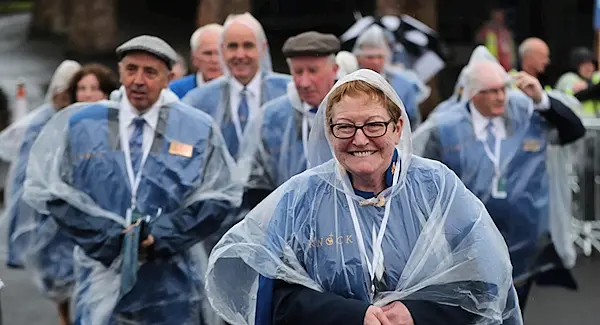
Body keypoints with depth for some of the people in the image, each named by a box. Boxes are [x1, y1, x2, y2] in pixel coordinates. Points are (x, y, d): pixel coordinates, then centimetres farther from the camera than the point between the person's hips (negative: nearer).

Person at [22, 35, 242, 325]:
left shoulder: (199, 130, 3)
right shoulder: (80, 124, 3)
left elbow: (218, 197, 2)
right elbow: (52, 192, 1)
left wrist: (161, 235, -9)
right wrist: (108, 236, -9)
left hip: (172, 282, 0)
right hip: (103, 271, 0)